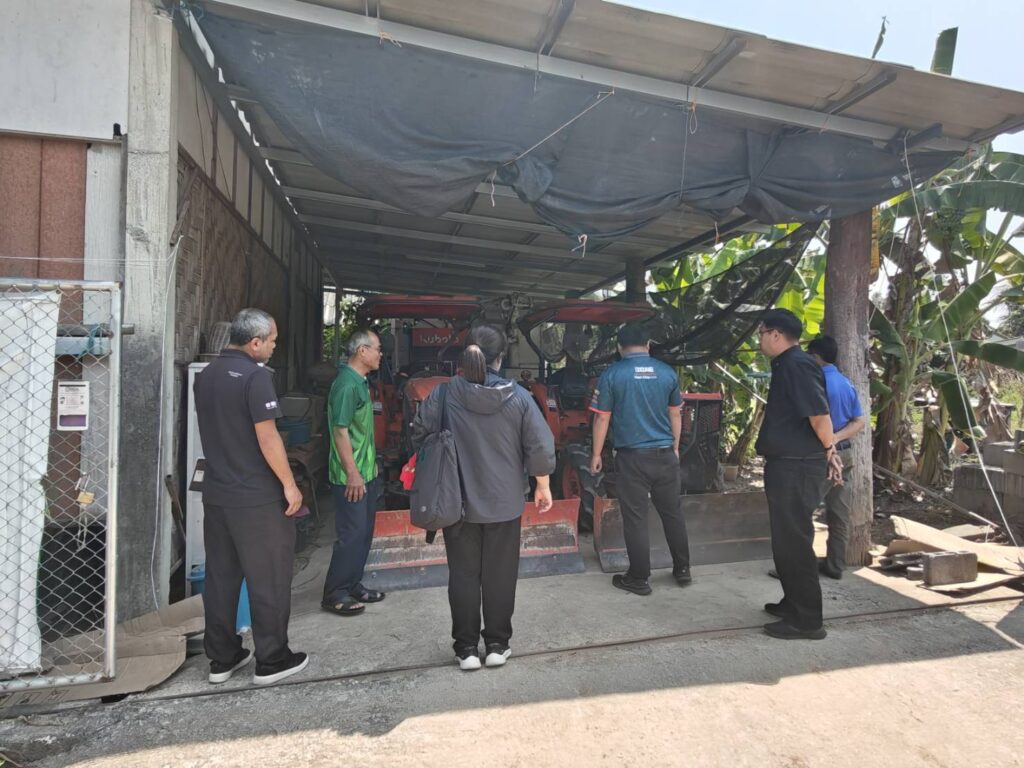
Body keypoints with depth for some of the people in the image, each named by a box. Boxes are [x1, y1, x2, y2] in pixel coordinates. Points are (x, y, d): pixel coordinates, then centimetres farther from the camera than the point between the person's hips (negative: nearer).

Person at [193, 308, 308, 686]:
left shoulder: (205, 375, 9)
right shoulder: (255, 375, -16)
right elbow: (267, 436, -20)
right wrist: (289, 484, -14)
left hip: (216, 492, 8)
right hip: (257, 497, -8)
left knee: (220, 576, 15)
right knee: (268, 580, 4)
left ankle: (222, 658, 26)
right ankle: (272, 661, 14)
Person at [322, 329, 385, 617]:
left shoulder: (361, 383, 12)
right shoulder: (346, 384, -18)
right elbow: (340, 431, -22)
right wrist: (352, 473, -23)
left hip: (366, 473, 10)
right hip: (352, 476, -10)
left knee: (363, 532, 15)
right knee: (351, 534, -3)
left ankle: (352, 585, 27)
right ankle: (334, 595, 10)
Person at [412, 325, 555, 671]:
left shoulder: (443, 393, -8)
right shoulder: (518, 396, -9)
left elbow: (420, 437, -1)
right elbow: (540, 447, -7)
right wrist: (543, 487, 7)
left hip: (458, 502, 0)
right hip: (505, 502, 0)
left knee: (464, 575, 11)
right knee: (499, 574, 13)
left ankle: (466, 648, 21)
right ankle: (497, 645, 24)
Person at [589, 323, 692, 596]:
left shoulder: (611, 375, -7)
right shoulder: (667, 372, 3)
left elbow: (602, 419, -5)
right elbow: (675, 415, 10)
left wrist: (596, 454, 4)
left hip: (632, 458, -3)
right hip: (665, 455, 4)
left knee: (635, 519, 5)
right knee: (673, 514, 17)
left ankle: (639, 578, 14)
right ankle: (682, 570, 29)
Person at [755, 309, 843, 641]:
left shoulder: (797, 364, -17)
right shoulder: (786, 365, 15)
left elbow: (819, 414, -24)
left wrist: (829, 449, -10)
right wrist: (827, 451, 17)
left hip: (797, 469, -10)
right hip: (786, 466, 10)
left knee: (794, 542, -2)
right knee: (787, 540, 19)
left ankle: (807, 620, 9)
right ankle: (793, 603, 33)